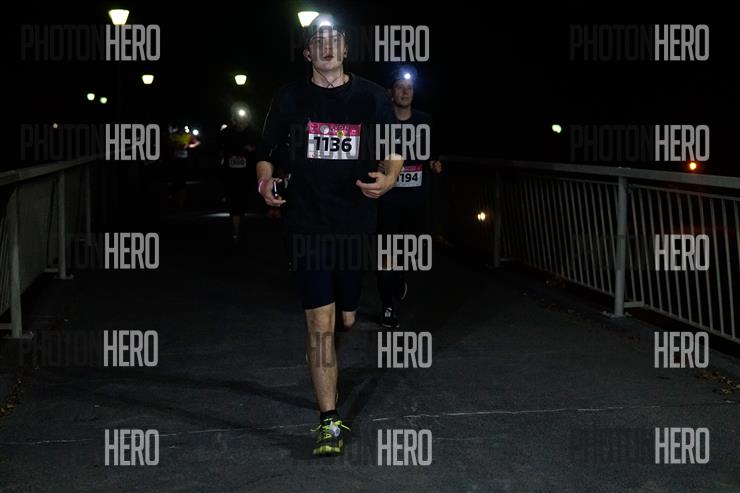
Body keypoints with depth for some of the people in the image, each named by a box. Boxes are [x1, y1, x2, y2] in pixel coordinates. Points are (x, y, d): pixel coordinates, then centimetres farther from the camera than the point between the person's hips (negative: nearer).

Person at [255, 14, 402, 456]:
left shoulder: (371, 96, 6)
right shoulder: (290, 99, 6)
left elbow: (395, 153, 11)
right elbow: (266, 153, 13)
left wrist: (388, 179, -11)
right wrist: (266, 181, -9)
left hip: (359, 225, 1)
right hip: (307, 226, -1)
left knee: (351, 320, 10)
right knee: (321, 324, -7)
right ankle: (330, 424, -2)